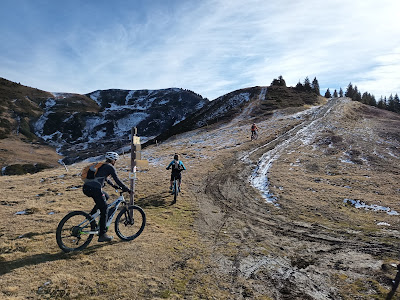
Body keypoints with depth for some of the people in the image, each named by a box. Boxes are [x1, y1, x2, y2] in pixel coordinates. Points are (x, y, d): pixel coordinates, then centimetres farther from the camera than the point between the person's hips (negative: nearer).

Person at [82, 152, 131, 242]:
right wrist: (126, 189, 9)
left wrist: (113, 185, 49)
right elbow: (117, 180, 0)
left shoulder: (101, 166, 26)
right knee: (104, 210, 2)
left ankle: (92, 215, 19)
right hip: (95, 189, -8)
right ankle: (102, 235, 5)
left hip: (86, 188, 8)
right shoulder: (110, 167, 1)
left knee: (106, 196, 28)